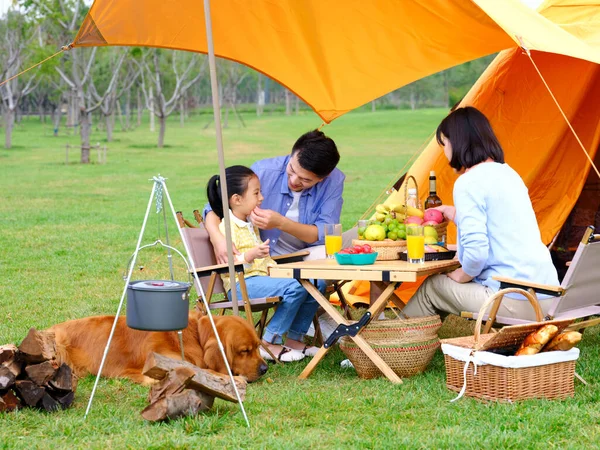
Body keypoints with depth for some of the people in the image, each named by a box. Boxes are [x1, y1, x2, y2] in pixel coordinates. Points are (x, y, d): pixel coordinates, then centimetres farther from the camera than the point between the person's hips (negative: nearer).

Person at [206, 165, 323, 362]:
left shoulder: (251, 224, 22)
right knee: (295, 288, -30)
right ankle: (269, 344, -22)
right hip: (242, 284, -10)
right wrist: (250, 255, -34)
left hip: (263, 277, 10)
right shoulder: (227, 228, -10)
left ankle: (294, 339, -1)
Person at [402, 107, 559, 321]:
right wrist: (454, 214, 34)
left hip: (515, 303, -8)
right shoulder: (508, 174, 15)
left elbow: (476, 251, -20)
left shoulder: (468, 183, -12)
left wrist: (459, 277, -1)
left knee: (432, 287, 14)